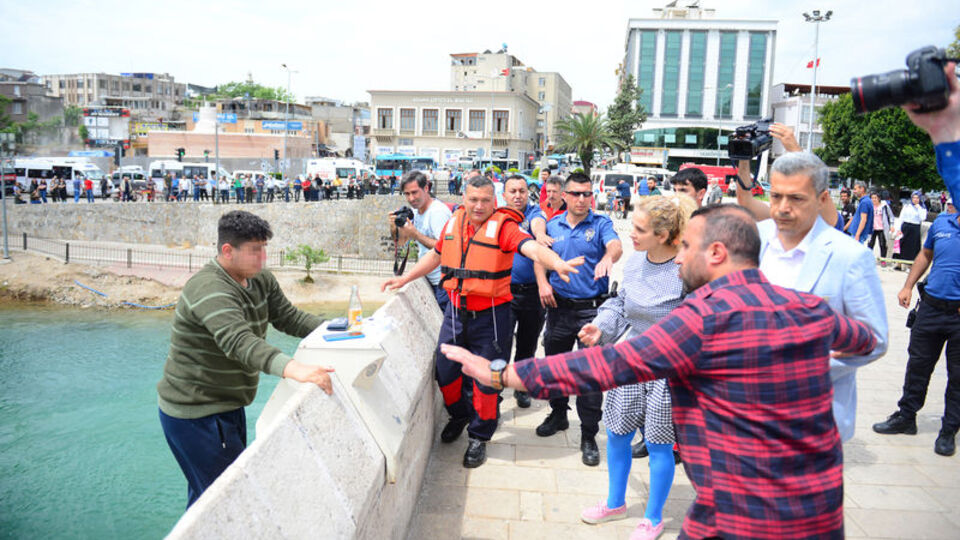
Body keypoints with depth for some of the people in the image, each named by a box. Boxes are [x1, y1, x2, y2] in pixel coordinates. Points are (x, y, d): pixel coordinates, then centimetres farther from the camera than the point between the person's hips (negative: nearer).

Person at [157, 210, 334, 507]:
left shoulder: (261, 280, 3)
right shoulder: (210, 289, -27)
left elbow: (289, 316, 8)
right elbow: (238, 342, -42)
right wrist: (291, 368, -57)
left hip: (227, 406, 9)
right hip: (195, 415, -9)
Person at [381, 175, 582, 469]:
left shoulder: (503, 226, -13)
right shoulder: (454, 222, 4)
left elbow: (532, 247, -31)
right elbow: (436, 255, 20)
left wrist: (557, 263, -50)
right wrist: (405, 278, 21)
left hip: (490, 315, -5)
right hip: (456, 311, 5)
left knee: (486, 379, 3)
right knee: (445, 371, 14)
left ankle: (479, 436, 26)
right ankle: (459, 415, 44)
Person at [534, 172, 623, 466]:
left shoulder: (601, 223, -3)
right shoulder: (552, 225, 8)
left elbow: (616, 245, -23)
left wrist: (608, 257, -46)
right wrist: (543, 283, -4)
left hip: (592, 308, -4)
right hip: (559, 306, 4)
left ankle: (589, 436, 10)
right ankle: (558, 414, 39)